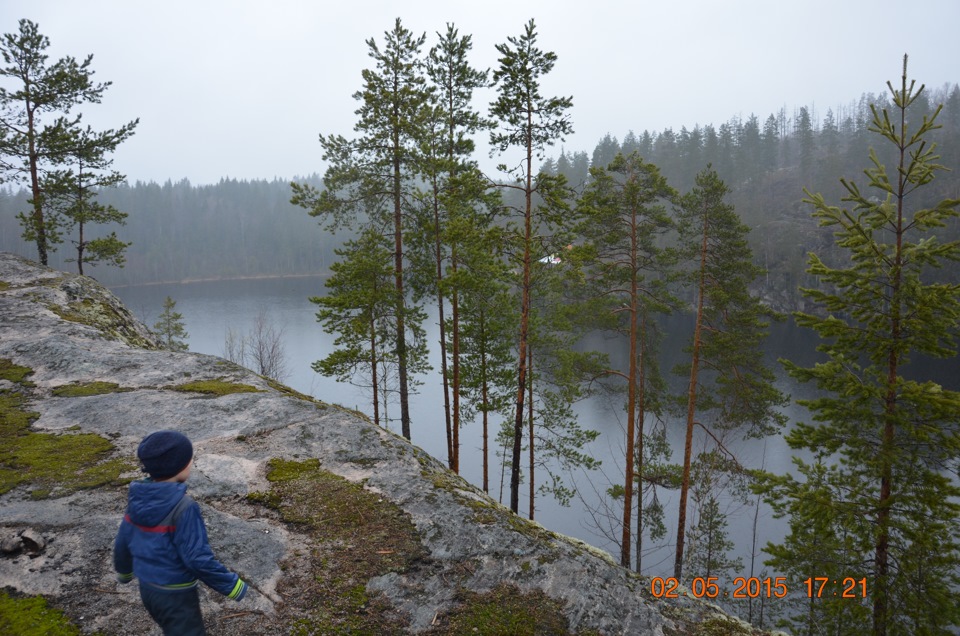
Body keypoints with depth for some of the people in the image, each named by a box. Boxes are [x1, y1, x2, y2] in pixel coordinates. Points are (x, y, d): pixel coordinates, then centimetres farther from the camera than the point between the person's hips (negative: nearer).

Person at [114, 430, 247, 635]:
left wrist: (124, 571, 29)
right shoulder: (183, 507, -28)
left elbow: (122, 542, 8)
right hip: (176, 594, -8)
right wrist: (232, 585, -16)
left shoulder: (138, 498, -5)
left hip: (147, 588, 8)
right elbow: (198, 558, -26)